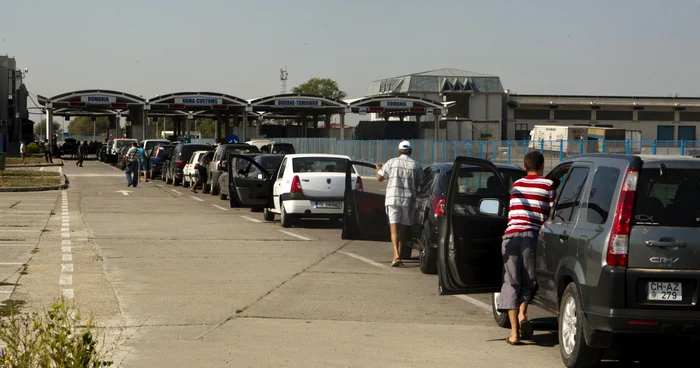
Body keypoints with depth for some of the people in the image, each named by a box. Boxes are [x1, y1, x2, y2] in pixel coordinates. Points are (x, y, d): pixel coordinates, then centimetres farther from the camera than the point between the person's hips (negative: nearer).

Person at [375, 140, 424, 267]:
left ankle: (396, 255, -23)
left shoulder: (391, 162, 0)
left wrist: (378, 169, 24)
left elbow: (379, 178, 3)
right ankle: (399, 255, 19)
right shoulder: (416, 165, 3)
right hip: (408, 200, 2)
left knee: (394, 228, -6)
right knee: (402, 229, 14)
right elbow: (420, 183, 4)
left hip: (392, 199, -2)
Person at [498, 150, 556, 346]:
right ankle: (522, 313, -14)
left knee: (511, 282, 3)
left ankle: (514, 333, -5)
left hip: (511, 235, 2)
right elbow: (552, 214, 2)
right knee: (529, 281, 13)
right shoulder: (548, 185, 6)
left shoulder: (516, 185, 19)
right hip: (532, 235, -2)